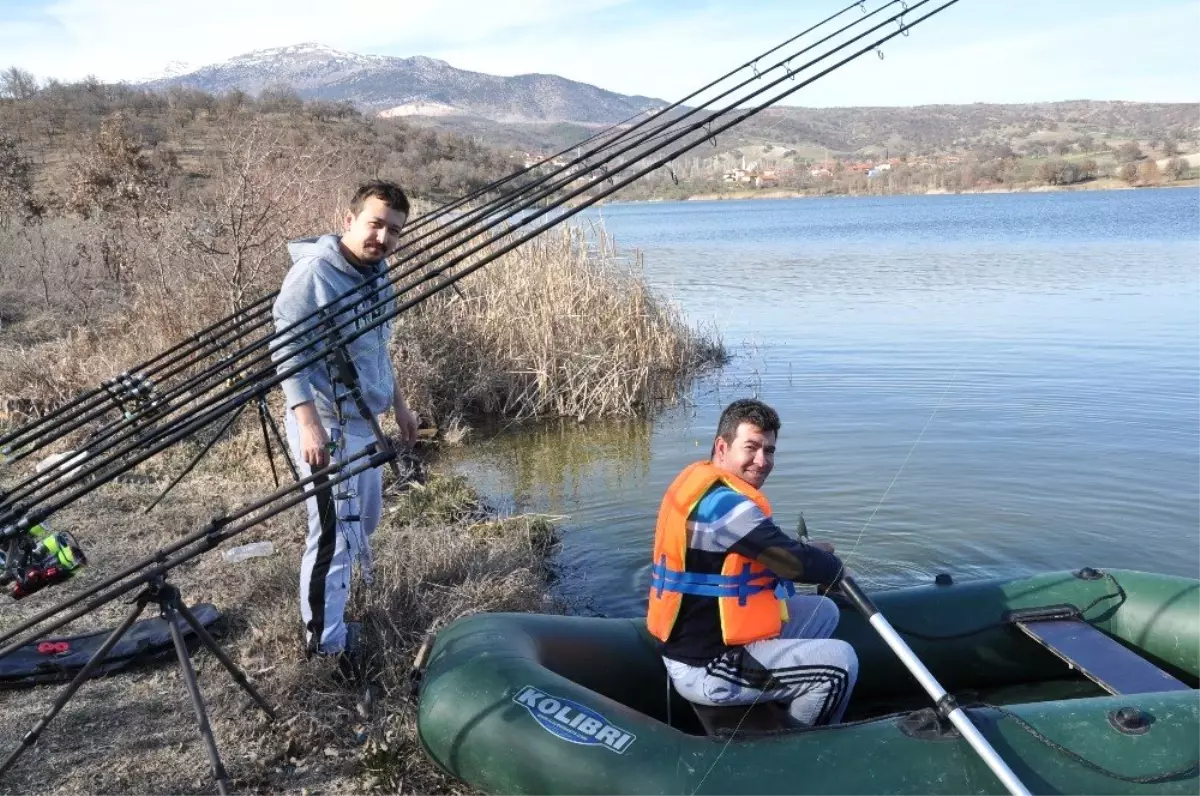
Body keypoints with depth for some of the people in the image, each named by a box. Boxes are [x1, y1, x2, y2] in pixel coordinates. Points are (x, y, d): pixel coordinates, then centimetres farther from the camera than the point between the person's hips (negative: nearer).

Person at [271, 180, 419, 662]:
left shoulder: (377, 273, 10)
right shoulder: (314, 270, -16)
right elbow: (287, 350, -20)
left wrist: (398, 405, 23)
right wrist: (309, 423, -28)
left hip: (363, 422, 9)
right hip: (326, 425, -9)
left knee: (364, 520, 20)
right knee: (334, 533, -6)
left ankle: (336, 605, 39)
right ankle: (325, 644, 8)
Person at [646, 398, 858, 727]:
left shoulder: (699, 482, 6)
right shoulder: (723, 503, -25)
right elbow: (796, 564, -23)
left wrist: (812, 553, 2)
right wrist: (831, 564, -2)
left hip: (695, 641, 10)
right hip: (704, 670, -10)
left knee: (822, 611, 18)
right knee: (841, 663, -8)